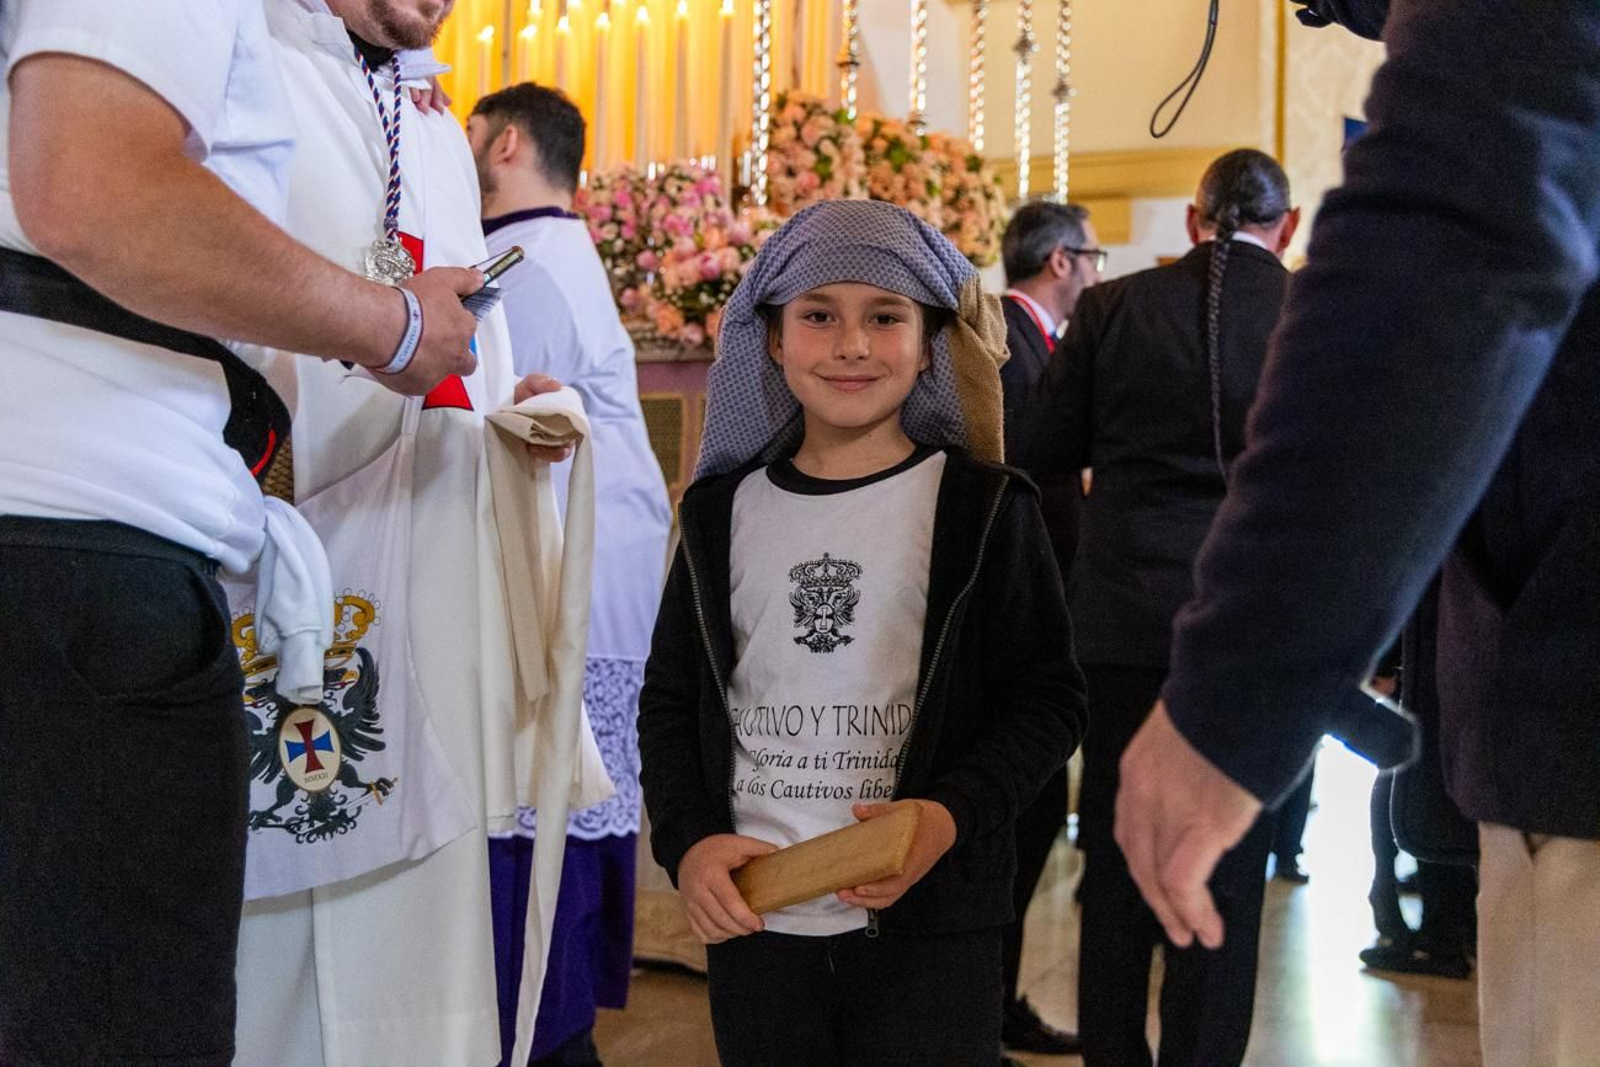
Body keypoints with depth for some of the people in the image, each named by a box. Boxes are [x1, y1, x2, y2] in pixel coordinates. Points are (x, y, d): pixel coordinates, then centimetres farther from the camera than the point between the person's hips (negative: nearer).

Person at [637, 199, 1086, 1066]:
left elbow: (1049, 698, 0)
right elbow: (670, 698, 12)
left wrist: (953, 815, -16)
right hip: (753, 923, 3)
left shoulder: (981, 507, -2)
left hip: (928, 929, -2)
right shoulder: (726, 509, 7)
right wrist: (688, 840, -3)